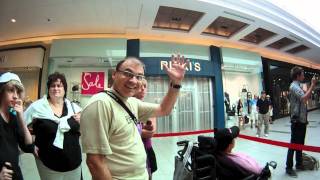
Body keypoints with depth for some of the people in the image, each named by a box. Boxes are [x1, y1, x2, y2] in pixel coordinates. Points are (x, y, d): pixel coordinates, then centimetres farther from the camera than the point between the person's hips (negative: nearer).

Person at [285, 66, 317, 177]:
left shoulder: (298, 86, 15)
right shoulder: (294, 86, -15)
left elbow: (305, 98, 20)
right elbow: (304, 98, -30)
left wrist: (312, 87, 15)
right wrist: (312, 85, -23)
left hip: (302, 120, 10)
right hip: (297, 120, -10)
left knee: (300, 144, 18)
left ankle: (299, 164, 31)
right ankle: (289, 168, 5)